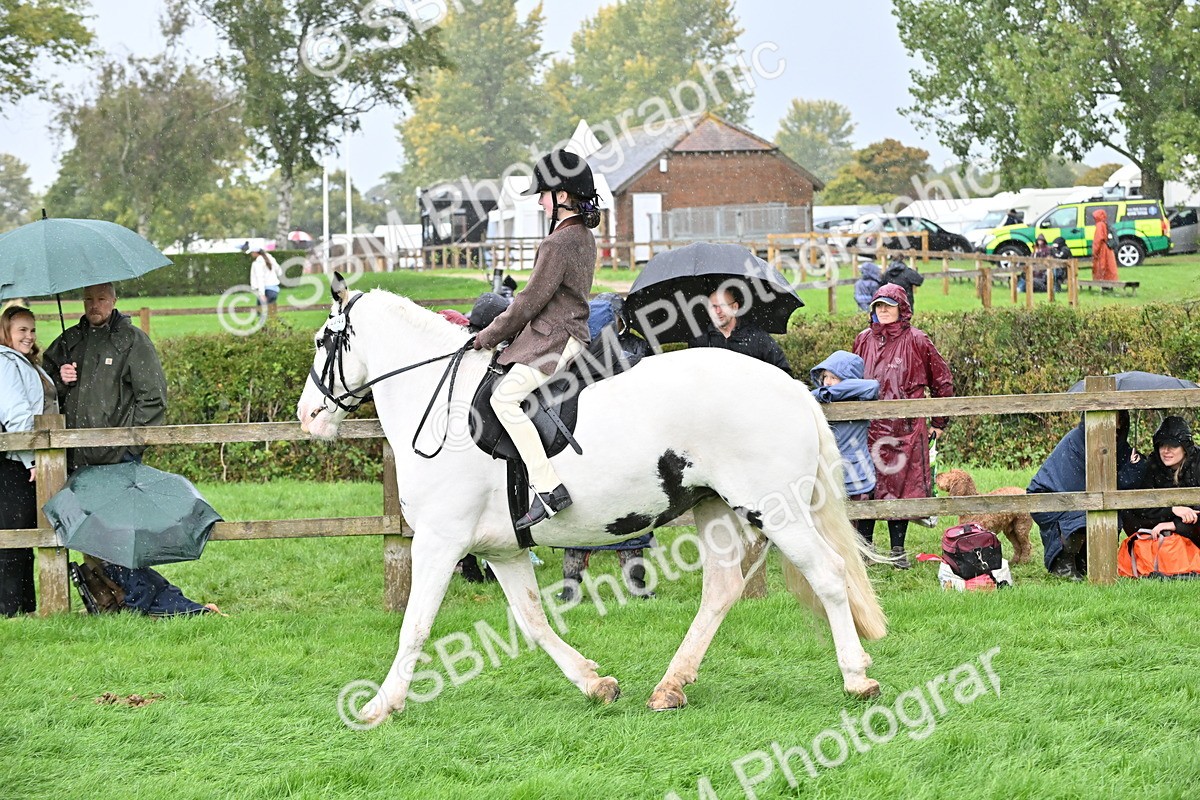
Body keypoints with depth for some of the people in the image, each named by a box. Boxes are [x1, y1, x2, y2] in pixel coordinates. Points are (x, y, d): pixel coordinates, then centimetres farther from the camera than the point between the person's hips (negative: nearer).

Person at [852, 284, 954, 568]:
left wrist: (939, 423, 8)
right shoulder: (864, 340, 10)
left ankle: (898, 550, 8)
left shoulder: (916, 341, 1)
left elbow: (942, 380, 8)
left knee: (901, 485, 0)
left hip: (905, 427, -2)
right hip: (870, 426, 2)